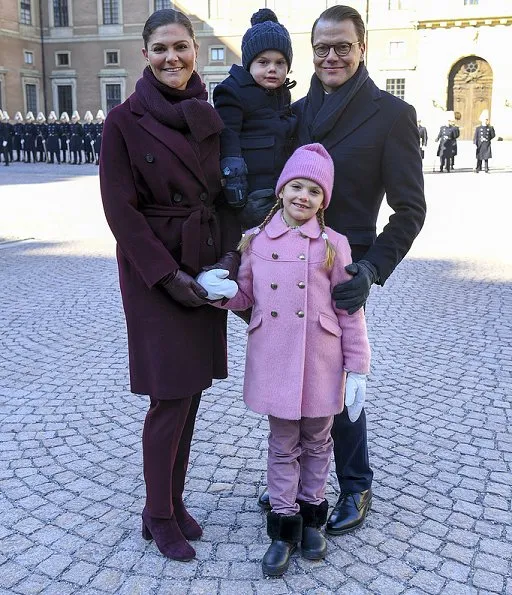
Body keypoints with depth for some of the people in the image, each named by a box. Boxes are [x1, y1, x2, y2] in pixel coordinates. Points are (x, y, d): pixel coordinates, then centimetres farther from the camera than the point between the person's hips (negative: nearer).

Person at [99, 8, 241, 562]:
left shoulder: (210, 119, 7)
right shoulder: (124, 121, -8)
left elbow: (224, 195, 10)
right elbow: (121, 209, -11)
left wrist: (230, 255, -5)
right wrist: (169, 275, -15)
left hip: (208, 270, 5)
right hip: (153, 273, -5)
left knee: (191, 392, 10)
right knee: (171, 397, -2)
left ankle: (175, 500, 28)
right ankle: (158, 516, 19)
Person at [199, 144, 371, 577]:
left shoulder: (332, 244, -5)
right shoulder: (255, 240, 1)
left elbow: (349, 311, -3)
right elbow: (244, 295, 11)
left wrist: (357, 367, -5)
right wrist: (219, 290, -11)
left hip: (320, 364, -1)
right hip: (273, 361, 1)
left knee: (316, 441, 16)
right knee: (282, 444, 13)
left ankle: (312, 514, 36)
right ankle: (284, 523, 27)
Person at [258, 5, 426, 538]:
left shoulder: (391, 114, -6)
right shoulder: (297, 111, 9)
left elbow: (410, 209, -8)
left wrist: (373, 269, -20)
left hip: (340, 273, -5)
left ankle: (356, 488, 28)